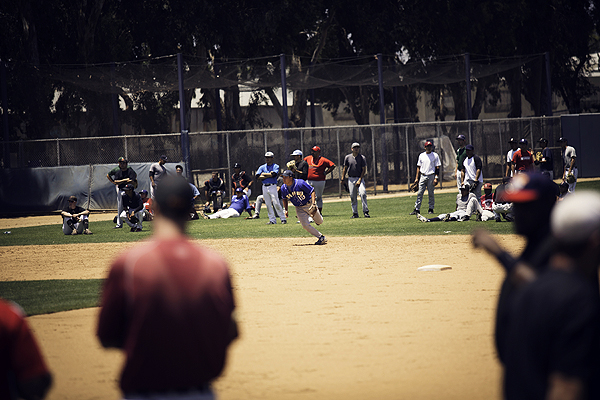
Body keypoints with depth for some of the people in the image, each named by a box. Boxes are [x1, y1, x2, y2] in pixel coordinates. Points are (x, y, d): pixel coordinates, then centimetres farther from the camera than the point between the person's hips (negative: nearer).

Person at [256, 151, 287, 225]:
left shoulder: (276, 166, 3)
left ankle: (283, 219, -5)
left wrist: (264, 174, -6)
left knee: (276, 203, -11)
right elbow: (258, 177, -1)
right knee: (268, 204, 3)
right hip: (264, 187, 4)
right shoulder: (262, 167, 13)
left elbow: (274, 174, -17)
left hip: (272, 186, -4)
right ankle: (272, 220, 8)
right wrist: (269, 175, -8)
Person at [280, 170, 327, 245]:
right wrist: (286, 210, -1)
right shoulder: (283, 188, -10)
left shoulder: (300, 183, -27)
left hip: (309, 204, -3)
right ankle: (321, 238, 0)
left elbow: (312, 191, -21)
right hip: (299, 208, 3)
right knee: (305, 225, -11)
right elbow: (285, 199, 10)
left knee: (319, 222, 11)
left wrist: (313, 204, -31)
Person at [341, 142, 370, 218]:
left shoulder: (362, 158, -1)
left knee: (363, 193, -19)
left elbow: (364, 170, -4)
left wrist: (360, 180, -13)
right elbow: (345, 168, 13)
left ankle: (365, 212, -17)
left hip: (360, 178, -3)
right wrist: (342, 178, 6)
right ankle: (355, 213, 11)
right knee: (352, 197, 3)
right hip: (351, 179, 3)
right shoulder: (347, 157, 6)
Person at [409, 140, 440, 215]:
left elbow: (437, 167, -1)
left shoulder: (435, 155, 2)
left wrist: (436, 178, -10)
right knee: (419, 193, -2)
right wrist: (416, 178, 8)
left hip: (431, 176, -3)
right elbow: (419, 167, 14)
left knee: (431, 194, 1)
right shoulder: (421, 155, 12)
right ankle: (417, 209, -3)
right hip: (422, 176, 3)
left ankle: (431, 209, 9)